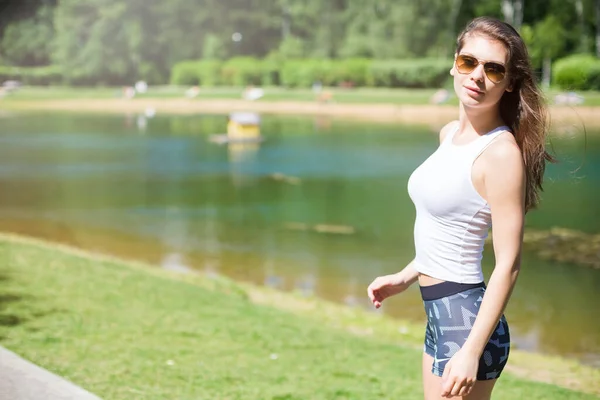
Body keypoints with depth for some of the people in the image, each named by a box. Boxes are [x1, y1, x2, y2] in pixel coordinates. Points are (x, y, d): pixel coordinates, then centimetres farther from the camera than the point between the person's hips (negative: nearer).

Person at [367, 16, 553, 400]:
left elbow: (508, 264, -20)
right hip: (440, 313, 9)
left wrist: (471, 351, -23)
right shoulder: (451, 134, 7)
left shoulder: (501, 152, -18)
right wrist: (404, 279, 19)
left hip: (467, 318, -9)